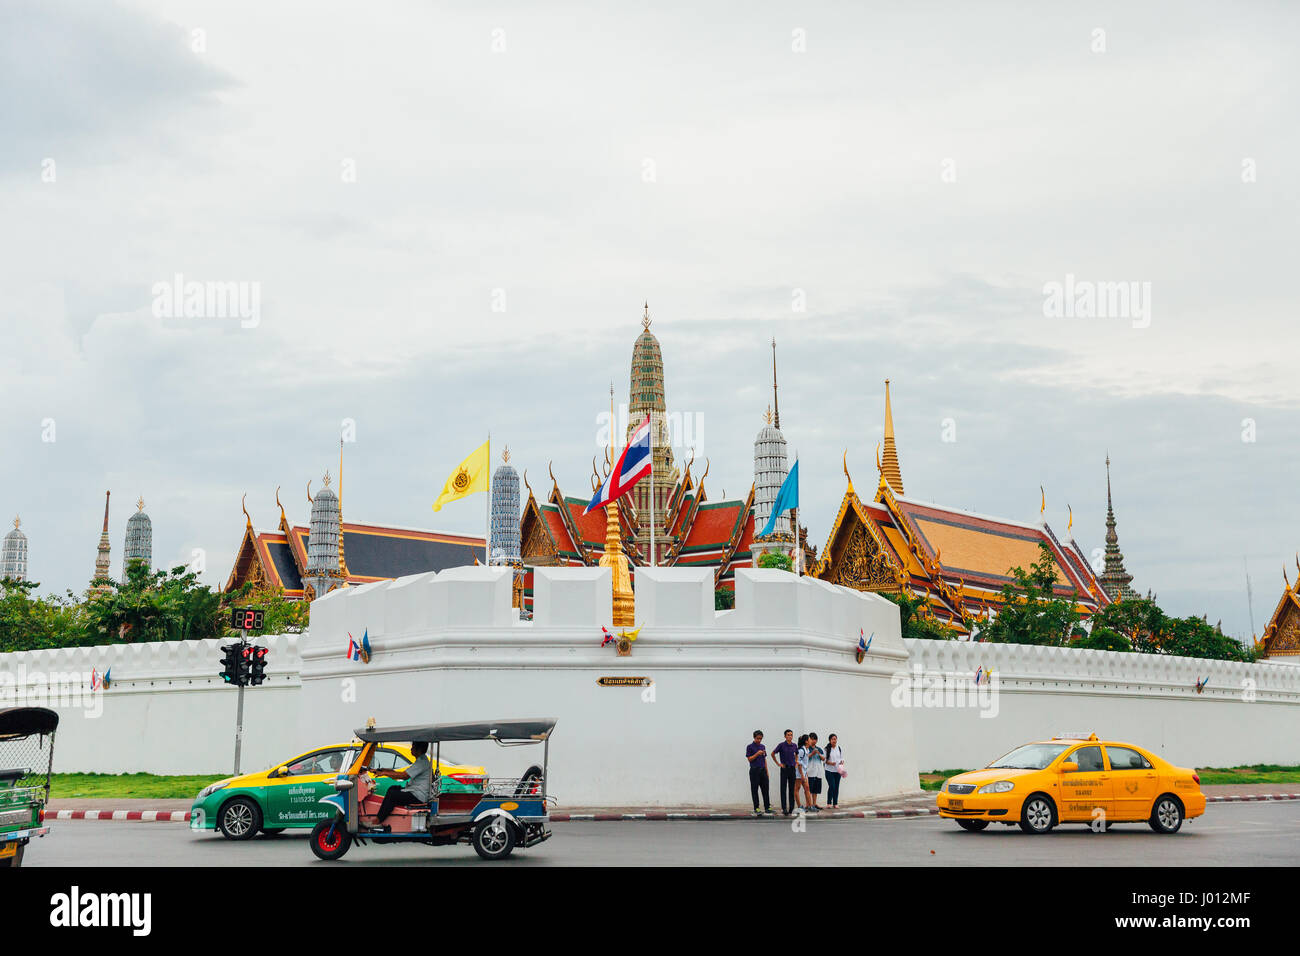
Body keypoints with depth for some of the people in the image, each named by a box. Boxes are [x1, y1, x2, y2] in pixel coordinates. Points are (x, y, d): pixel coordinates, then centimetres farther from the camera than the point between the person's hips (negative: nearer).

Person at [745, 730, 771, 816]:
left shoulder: (762, 747, 13)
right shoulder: (750, 747, -3)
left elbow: (765, 759, 16)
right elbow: (749, 759, -8)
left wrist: (767, 771, 12)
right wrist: (757, 754, -21)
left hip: (763, 770, 5)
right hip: (754, 771, -5)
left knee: (765, 789, 3)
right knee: (755, 790, -1)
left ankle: (767, 808, 8)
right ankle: (756, 809, 4)